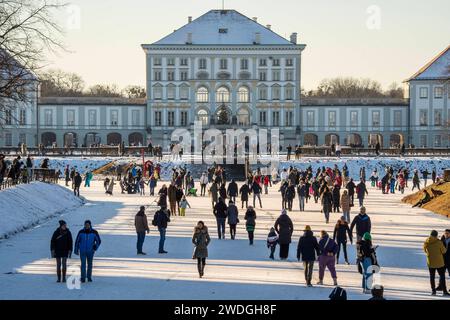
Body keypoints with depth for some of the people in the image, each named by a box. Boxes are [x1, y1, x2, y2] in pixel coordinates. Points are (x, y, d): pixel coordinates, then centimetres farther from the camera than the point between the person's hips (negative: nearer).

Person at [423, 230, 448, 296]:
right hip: (439, 261, -3)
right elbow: (443, 251, -5)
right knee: (442, 275, 5)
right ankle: (444, 291, 2)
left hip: (430, 262, 3)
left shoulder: (426, 242, -3)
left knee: (432, 276, 11)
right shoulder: (439, 242, -14)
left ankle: (433, 290, 9)